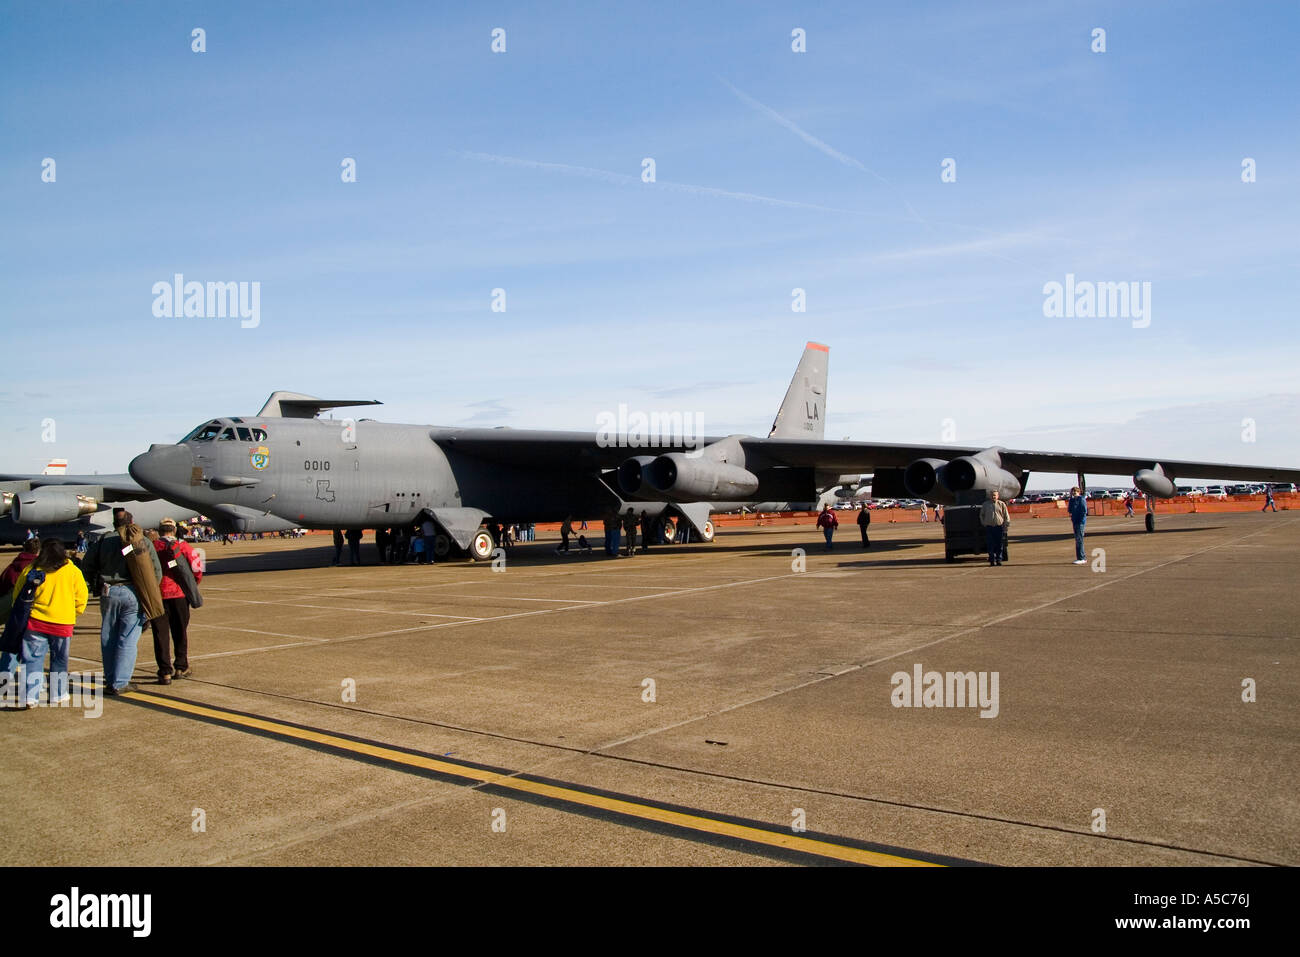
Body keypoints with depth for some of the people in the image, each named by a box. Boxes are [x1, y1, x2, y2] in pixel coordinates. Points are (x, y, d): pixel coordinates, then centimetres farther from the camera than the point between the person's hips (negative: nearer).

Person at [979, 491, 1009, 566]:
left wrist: (1005, 525, 3)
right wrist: (984, 524, 8)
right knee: (990, 545, -2)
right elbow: (981, 515, 18)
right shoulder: (985, 504, 9)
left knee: (999, 544, 1)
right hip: (989, 527, 0)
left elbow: (1006, 516, 10)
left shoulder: (1001, 504, 6)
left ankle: (999, 560, 8)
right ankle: (992, 560, 4)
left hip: (999, 527, 0)